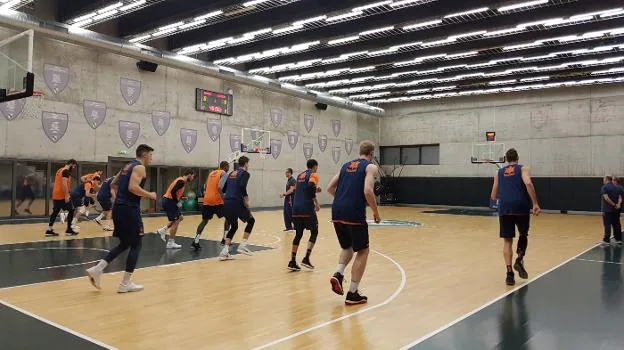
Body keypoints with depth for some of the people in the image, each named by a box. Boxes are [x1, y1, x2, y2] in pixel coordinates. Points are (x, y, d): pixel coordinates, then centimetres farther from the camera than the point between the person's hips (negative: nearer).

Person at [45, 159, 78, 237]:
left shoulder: (59, 170, 19)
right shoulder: (66, 171, -11)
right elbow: (64, 184, -21)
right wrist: (67, 195, -23)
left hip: (56, 195, 9)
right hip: (62, 196, -9)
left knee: (55, 212, 11)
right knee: (71, 210, 0)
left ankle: (49, 230, 10)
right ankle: (69, 230, 2)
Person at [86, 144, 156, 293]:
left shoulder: (128, 166, 18)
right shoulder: (139, 167, -9)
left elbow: (113, 184, 24)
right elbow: (133, 187, -23)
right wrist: (149, 195, -11)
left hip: (118, 208, 9)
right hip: (129, 210, -9)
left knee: (124, 244, 18)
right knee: (136, 245, 1)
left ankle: (97, 269, 7)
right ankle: (125, 284, 4)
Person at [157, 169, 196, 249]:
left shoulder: (181, 180, 16)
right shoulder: (182, 181, -15)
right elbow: (173, 192, -24)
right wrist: (177, 202, -17)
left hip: (168, 201, 10)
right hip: (169, 201, -10)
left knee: (180, 217, 19)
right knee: (175, 222, -3)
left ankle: (163, 230, 17)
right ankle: (170, 243, 4)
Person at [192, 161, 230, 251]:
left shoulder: (211, 173, 21)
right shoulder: (224, 174, -1)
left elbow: (206, 187, 18)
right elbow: (219, 187, -17)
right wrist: (224, 199, -16)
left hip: (207, 200, 6)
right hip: (217, 200, -6)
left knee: (204, 220, 15)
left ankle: (196, 242, 3)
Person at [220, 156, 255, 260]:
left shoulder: (231, 173, 22)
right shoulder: (245, 173, 0)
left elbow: (224, 189, 22)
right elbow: (242, 187, -18)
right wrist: (246, 200, -12)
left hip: (226, 203, 7)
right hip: (236, 202, -7)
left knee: (233, 226, 19)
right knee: (251, 220, 14)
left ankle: (225, 251, 7)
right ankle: (243, 245, 4)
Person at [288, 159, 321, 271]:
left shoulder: (300, 175, 22)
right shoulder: (313, 174, 1)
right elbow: (311, 186, -17)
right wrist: (316, 202, -10)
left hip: (296, 208, 6)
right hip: (307, 208, -6)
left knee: (298, 234, 11)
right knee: (314, 232, 8)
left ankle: (292, 262, 6)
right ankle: (306, 259, -2)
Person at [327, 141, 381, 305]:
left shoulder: (346, 165, 20)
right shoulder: (371, 166, 2)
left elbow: (330, 188, 17)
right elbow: (368, 191, -14)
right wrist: (376, 212, -2)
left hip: (337, 212, 6)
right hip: (354, 214, -6)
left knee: (348, 247, 26)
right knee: (362, 251, 11)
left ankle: (338, 274, 1)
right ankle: (352, 294, 10)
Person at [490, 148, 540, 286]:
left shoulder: (499, 172, 20)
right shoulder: (523, 169, 11)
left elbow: (493, 196, 20)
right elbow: (528, 183, -11)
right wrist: (535, 203, -11)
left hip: (505, 208, 2)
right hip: (521, 207, -2)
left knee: (508, 241, 7)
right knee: (523, 235, 23)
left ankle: (509, 273, -2)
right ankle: (519, 260, 3)